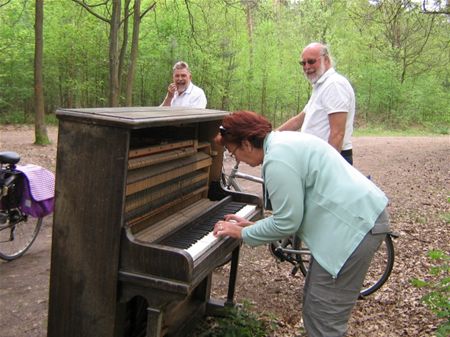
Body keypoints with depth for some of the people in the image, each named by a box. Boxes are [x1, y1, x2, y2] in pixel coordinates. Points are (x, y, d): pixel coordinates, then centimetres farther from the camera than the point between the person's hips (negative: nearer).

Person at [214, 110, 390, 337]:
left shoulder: (278, 160, -20)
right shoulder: (282, 142, 12)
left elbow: (286, 223, -17)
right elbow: (293, 207, 17)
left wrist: (243, 234, -4)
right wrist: (253, 225, 15)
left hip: (354, 226, -11)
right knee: (313, 305, 18)